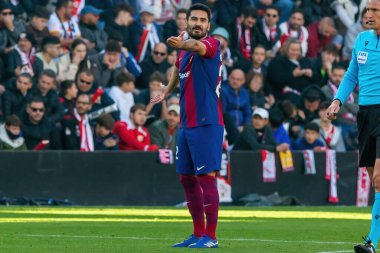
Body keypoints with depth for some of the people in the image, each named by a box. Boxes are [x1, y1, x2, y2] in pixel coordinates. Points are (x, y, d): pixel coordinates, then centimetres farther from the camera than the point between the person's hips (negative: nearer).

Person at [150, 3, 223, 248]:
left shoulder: (211, 44, -11)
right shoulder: (184, 51, 12)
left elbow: (198, 47, -36)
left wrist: (183, 44, -56)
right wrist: (167, 90, 41)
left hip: (207, 123, -8)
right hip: (187, 124, 8)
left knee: (206, 177, -10)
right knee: (187, 179, 12)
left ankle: (211, 236, -6)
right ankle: (198, 234, 21)